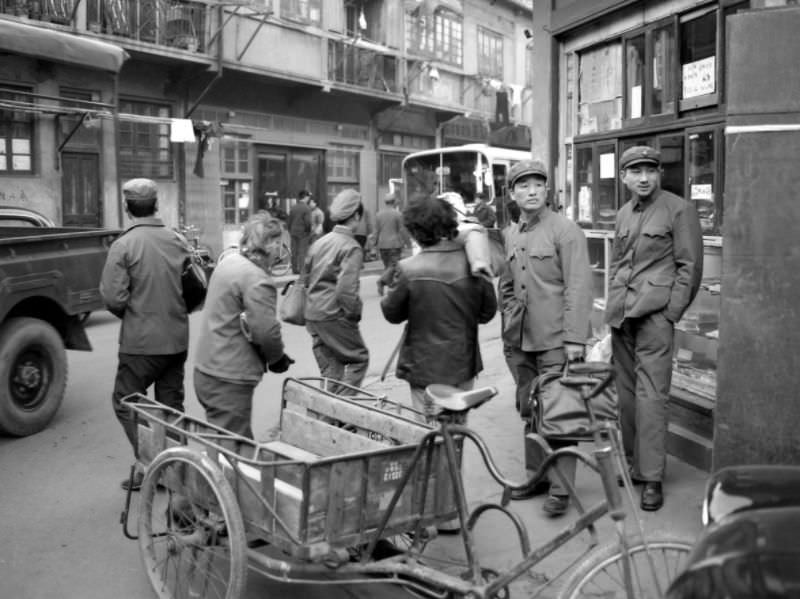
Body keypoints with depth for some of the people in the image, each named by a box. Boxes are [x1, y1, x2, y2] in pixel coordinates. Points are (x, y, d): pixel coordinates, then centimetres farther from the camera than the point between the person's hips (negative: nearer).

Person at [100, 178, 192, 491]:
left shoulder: (123, 245, -12)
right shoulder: (179, 241, 1)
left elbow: (113, 298, -15)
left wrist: (130, 316, 5)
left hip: (140, 341, -5)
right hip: (178, 339, 5)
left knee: (125, 402, 11)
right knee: (172, 404, 16)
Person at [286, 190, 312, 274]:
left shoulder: (293, 207, 5)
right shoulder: (306, 208, -12)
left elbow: (288, 220, 9)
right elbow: (307, 222, -16)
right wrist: (309, 231, 0)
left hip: (293, 232, 6)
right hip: (303, 233, -6)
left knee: (294, 252, 10)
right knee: (302, 252, -2)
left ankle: (294, 269, 16)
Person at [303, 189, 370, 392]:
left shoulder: (319, 242, 10)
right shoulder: (352, 248, -13)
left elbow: (307, 277, 16)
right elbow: (347, 289, -22)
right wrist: (355, 313, -9)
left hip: (312, 314, 7)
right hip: (335, 316, -7)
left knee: (329, 370, 16)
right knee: (359, 358, 7)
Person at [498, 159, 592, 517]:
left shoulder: (565, 231, -6)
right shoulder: (511, 236, 14)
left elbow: (578, 287, -12)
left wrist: (574, 337, -17)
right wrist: (508, 328, 15)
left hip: (555, 340, -6)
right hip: (521, 340, 6)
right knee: (529, 410, 13)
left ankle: (560, 488, 7)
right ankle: (537, 474, 27)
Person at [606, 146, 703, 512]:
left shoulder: (679, 210, -2)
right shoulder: (624, 214, 17)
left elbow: (690, 266, -5)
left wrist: (672, 313, -10)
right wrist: (613, 305, 13)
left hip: (655, 316, -6)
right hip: (620, 317, 6)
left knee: (650, 396, -9)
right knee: (627, 393, 11)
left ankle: (652, 478, -2)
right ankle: (633, 464, 24)